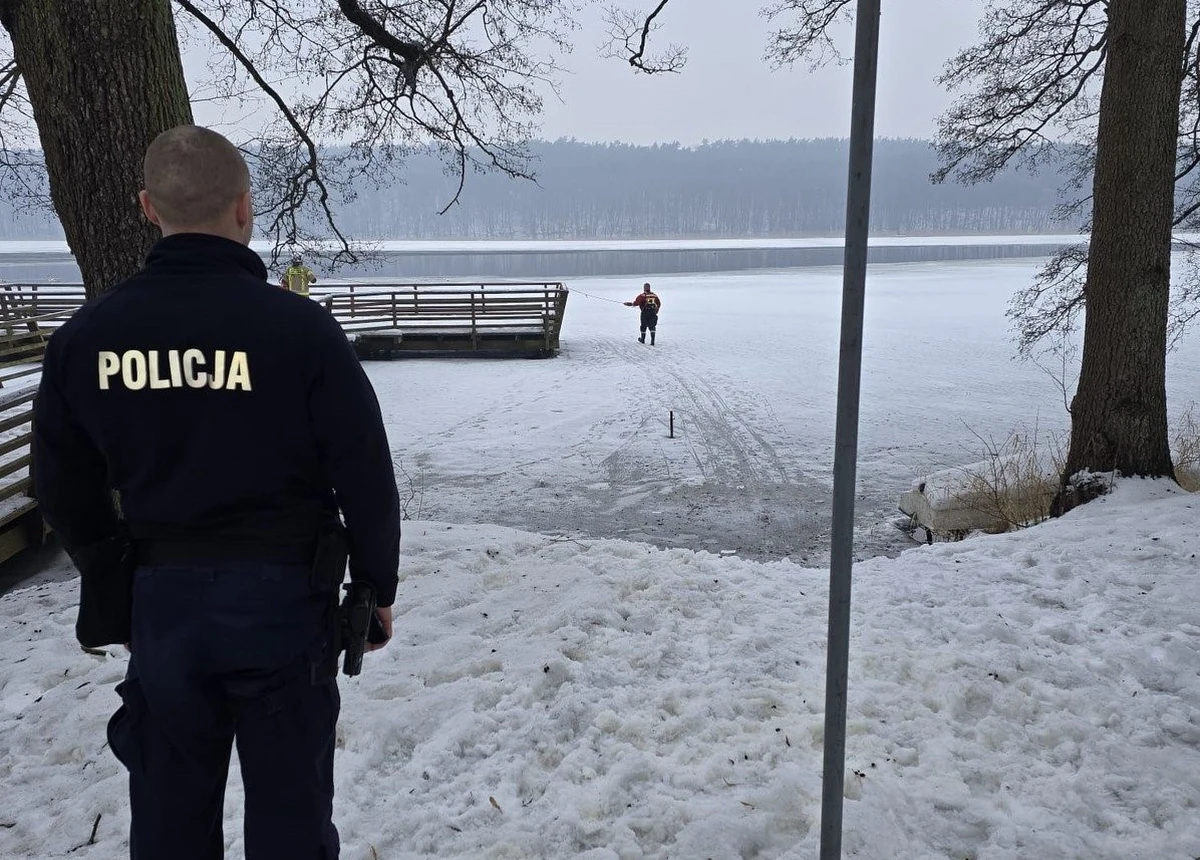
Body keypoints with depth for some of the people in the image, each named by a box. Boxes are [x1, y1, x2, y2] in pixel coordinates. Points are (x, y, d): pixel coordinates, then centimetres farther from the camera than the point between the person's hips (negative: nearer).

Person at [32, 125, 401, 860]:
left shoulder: (88, 333, -2)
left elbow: (66, 490, 7)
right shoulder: (298, 326, -15)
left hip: (159, 599, 4)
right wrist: (377, 587, 3)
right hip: (281, 595, -3)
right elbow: (366, 478, -11)